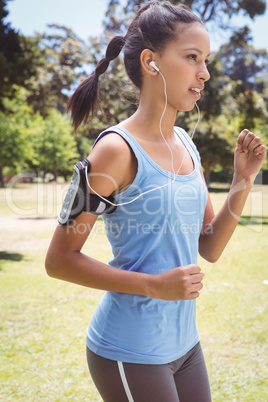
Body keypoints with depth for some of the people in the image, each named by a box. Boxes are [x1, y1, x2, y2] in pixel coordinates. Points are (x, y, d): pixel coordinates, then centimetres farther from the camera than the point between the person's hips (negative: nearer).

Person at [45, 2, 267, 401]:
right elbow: (59, 260, -16)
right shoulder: (119, 148, -18)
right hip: (131, 353, -7)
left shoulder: (186, 144, 4)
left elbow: (210, 248, 7)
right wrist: (154, 285, -23)